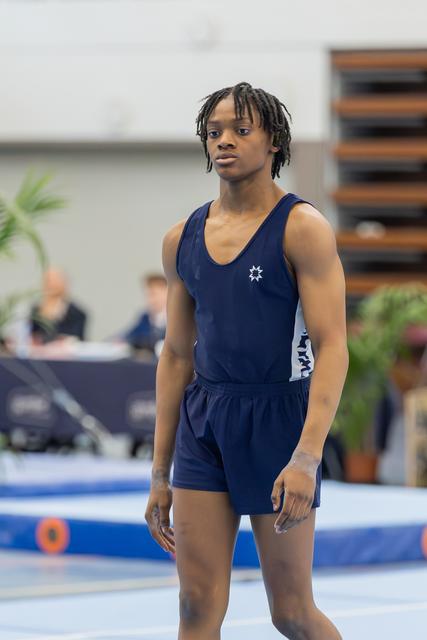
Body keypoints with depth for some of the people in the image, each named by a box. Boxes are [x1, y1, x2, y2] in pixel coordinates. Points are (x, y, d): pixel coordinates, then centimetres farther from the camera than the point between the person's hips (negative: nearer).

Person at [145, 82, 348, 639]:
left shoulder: (302, 227, -8)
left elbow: (332, 349, -14)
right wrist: (160, 475, 13)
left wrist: (307, 457, -26)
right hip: (204, 425, 5)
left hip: (278, 418, -5)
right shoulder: (183, 239, 9)